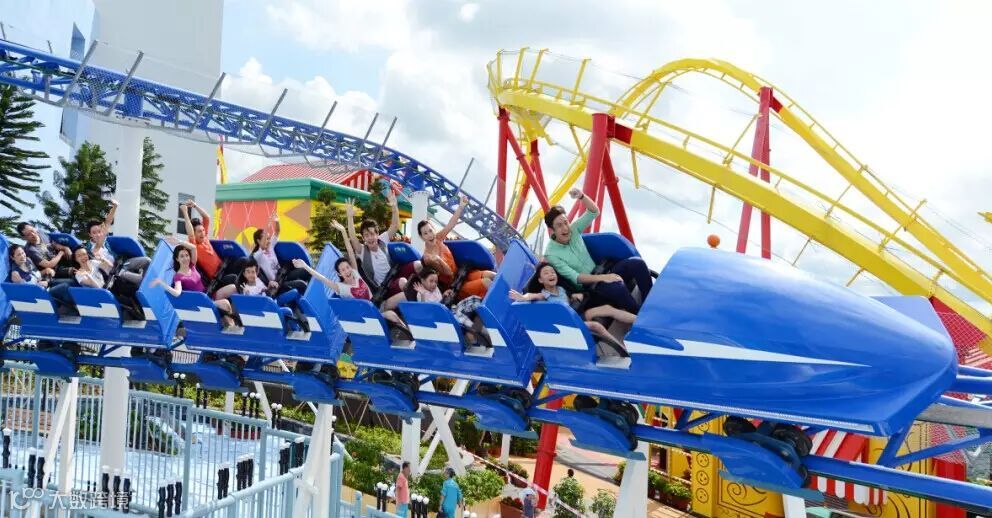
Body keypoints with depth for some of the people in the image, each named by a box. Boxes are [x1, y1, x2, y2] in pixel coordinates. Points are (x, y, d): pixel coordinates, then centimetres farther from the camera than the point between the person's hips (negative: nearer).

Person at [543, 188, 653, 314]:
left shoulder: (573, 230, 1)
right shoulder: (551, 254, -15)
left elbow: (594, 212, 0)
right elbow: (574, 277, -20)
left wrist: (581, 196, -20)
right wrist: (602, 277, -30)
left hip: (599, 274, 7)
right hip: (586, 287, -7)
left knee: (637, 263, -14)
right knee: (617, 287, -36)